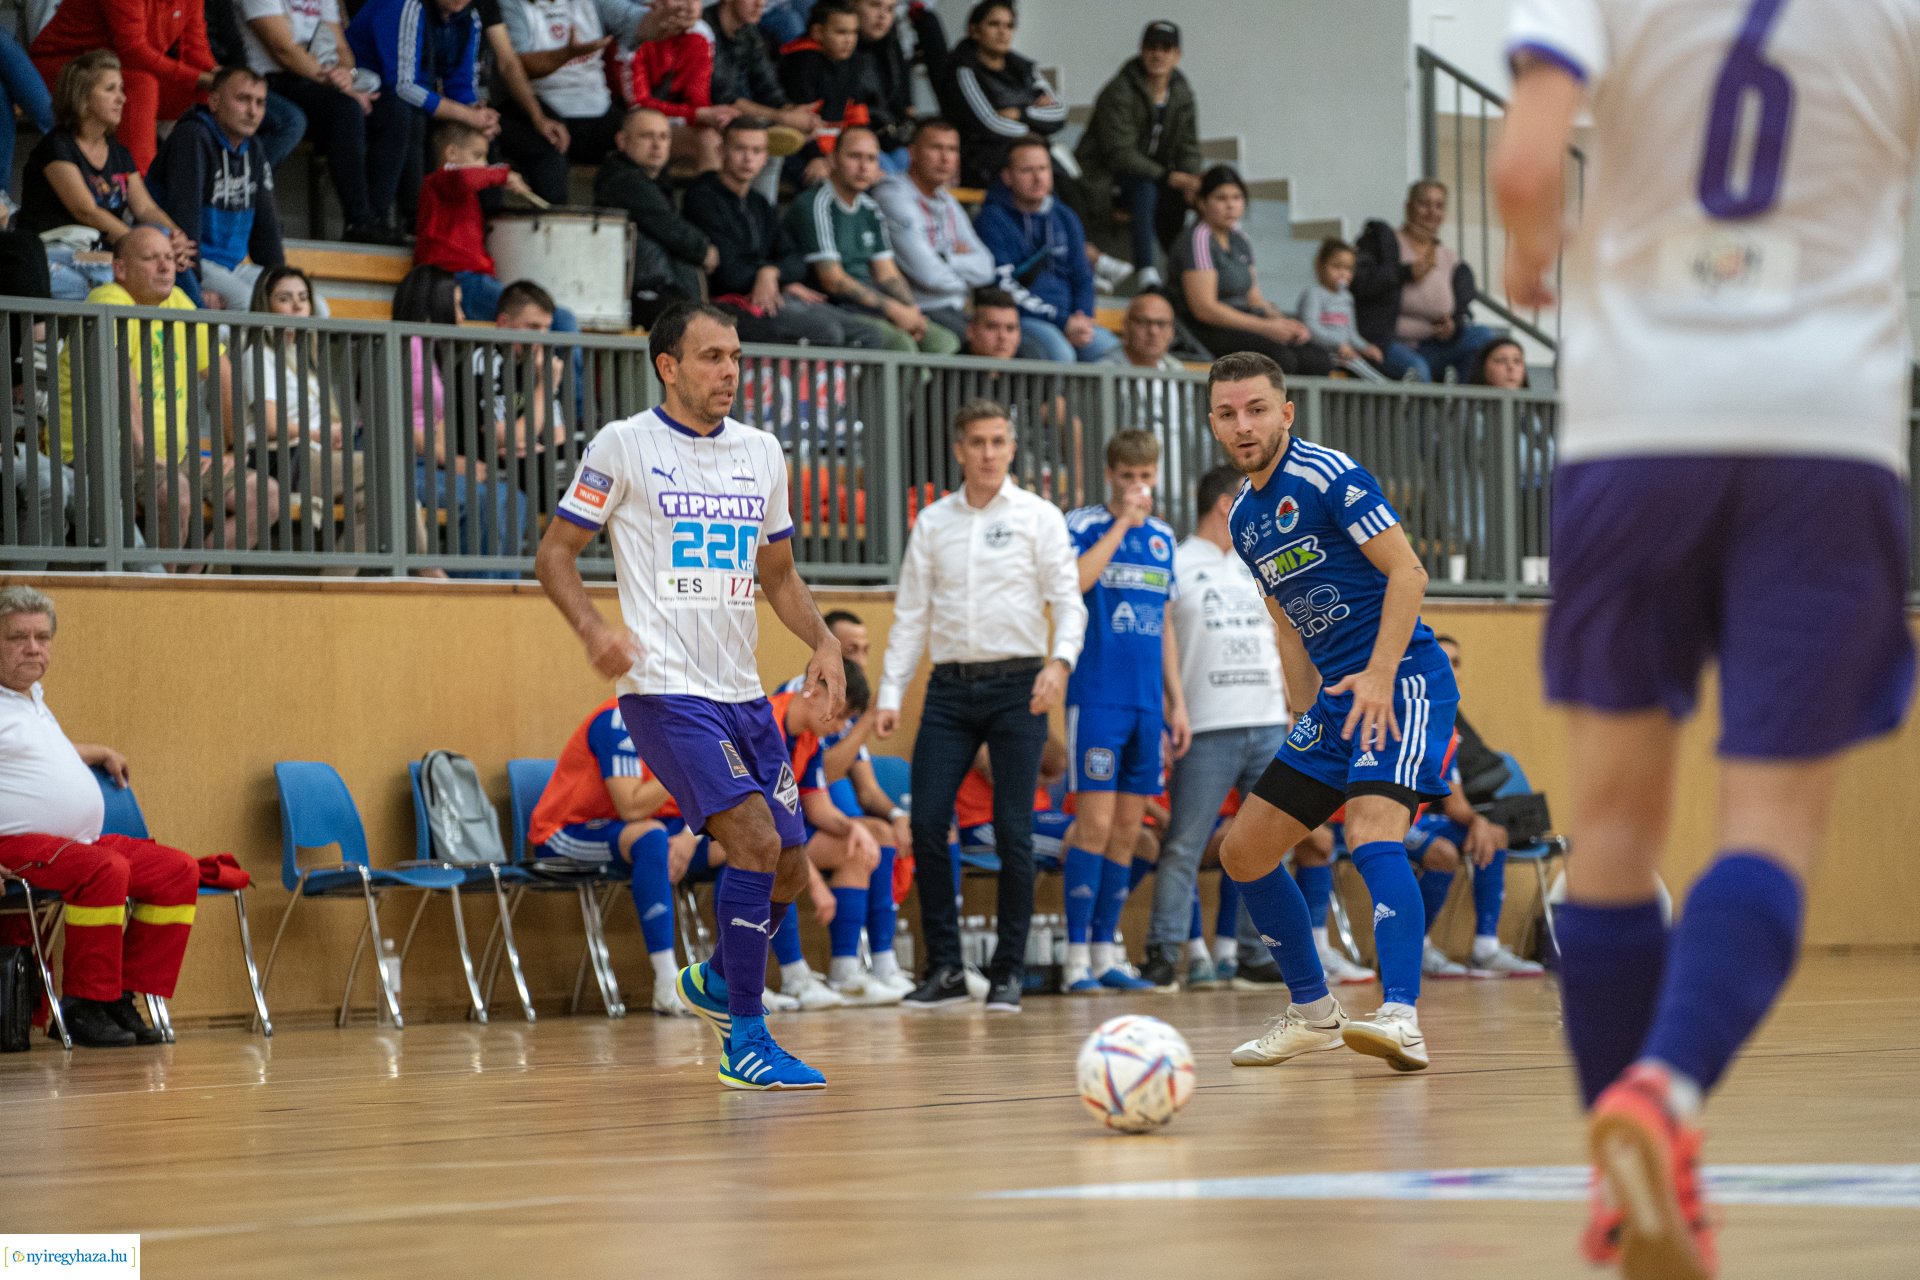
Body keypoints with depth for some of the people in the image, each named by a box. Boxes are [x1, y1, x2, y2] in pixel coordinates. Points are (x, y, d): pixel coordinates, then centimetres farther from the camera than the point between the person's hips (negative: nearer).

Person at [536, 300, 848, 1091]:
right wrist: (592, 629, -19)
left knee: (789, 868, 8)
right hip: (665, 690, -7)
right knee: (756, 840, -20)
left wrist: (823, 643, 5)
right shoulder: (623, 446, -4)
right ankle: (745, 1041, -13)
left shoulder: (761, 453, 12)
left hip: (741, 691, 7)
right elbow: (555, 554, -1)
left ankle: (715, 981, 38)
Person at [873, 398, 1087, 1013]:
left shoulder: (1038, 517, 3)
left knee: (1013, 830, -5)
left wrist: (1061, 661, -20)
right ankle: (944, 967, 3)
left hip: (1017, 685, -3)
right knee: (926, 823, -6)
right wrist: (890, 694, 4)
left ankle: (1009, 971, 4)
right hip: (950, 686, 3)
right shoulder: (932, 523, 11)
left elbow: (1068, 599, -1)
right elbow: (910, 614, 12)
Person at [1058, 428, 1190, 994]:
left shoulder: (1162, 537, 14)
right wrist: (1122, 523, -18)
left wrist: (1176, 701, 16)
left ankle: (1104, 952, 11)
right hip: (1097, 696, -6)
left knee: (1127, 830, 6)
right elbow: (1074, 581, -23)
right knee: (1094, 823, -10)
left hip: (1146, 703, 6)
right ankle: (1077, 958, -9)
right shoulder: (1084, 525, -2)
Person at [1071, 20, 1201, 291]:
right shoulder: (1118, 93, -15)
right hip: (1105, 178, -6)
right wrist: (1167, 177, -32)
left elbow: (1189, 148, 5)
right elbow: (1120, 153, -22)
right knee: (1145, 186, -38)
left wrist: (1190, 180, -19)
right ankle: (1145, 274, -46)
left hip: (1154, 175, 6)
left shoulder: (1182, 94, 6)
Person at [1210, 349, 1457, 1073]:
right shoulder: (1243, 518, 14)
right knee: (1244, 852, 8)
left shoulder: (1327, 475, -10)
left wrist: (1379, 675, -23)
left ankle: (1402, 1021, -40)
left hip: (1403, 680, -9)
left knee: (1373, 834, -29)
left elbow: (1408, 572, -15)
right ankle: (1313, 1013, 22)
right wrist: (1311, 720, 15)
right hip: (1337, 696, 9)